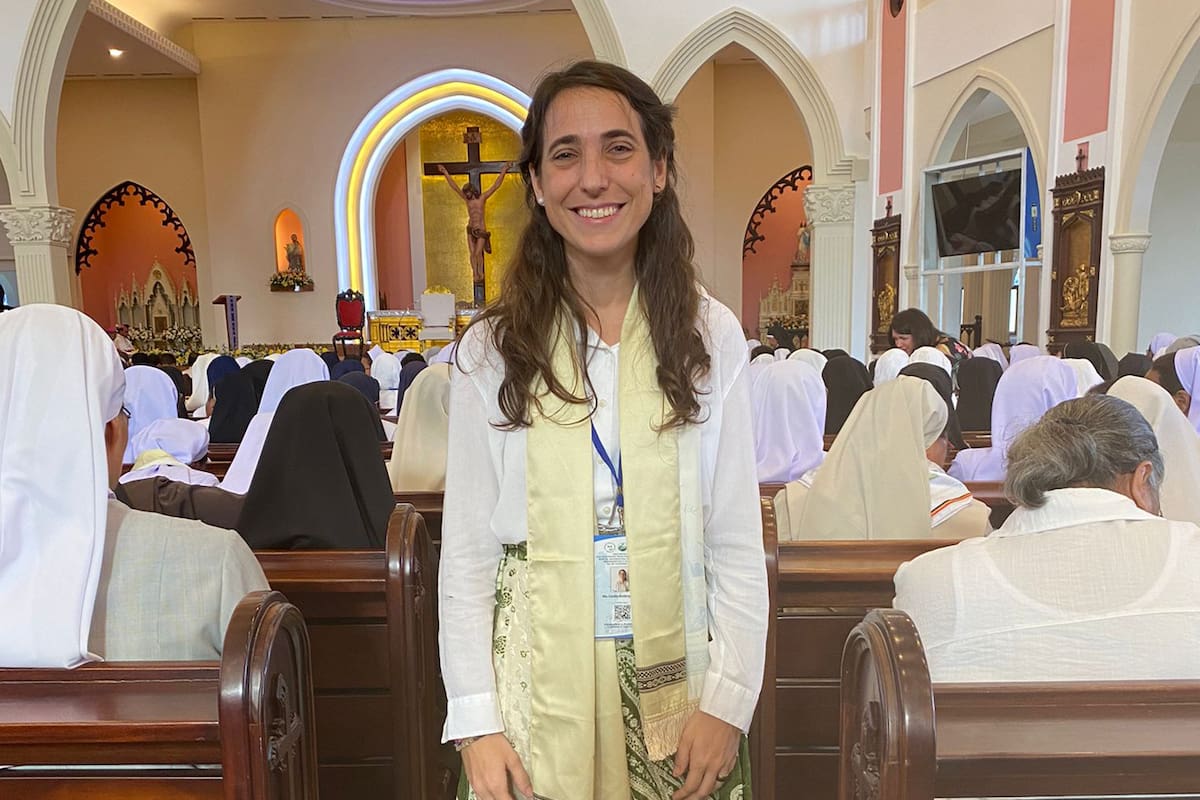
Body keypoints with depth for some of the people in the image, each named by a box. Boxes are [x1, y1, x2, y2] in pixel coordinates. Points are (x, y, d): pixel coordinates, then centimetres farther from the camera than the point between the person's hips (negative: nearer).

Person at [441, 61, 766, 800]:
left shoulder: (711, 336, -5)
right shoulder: (492, 350, -5)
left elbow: (737, 544, -3)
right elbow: (467, 550, -3)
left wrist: (728, 702, -7)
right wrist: (475, 721, -6)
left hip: (675, 686, 1)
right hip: (537, 688, 0)